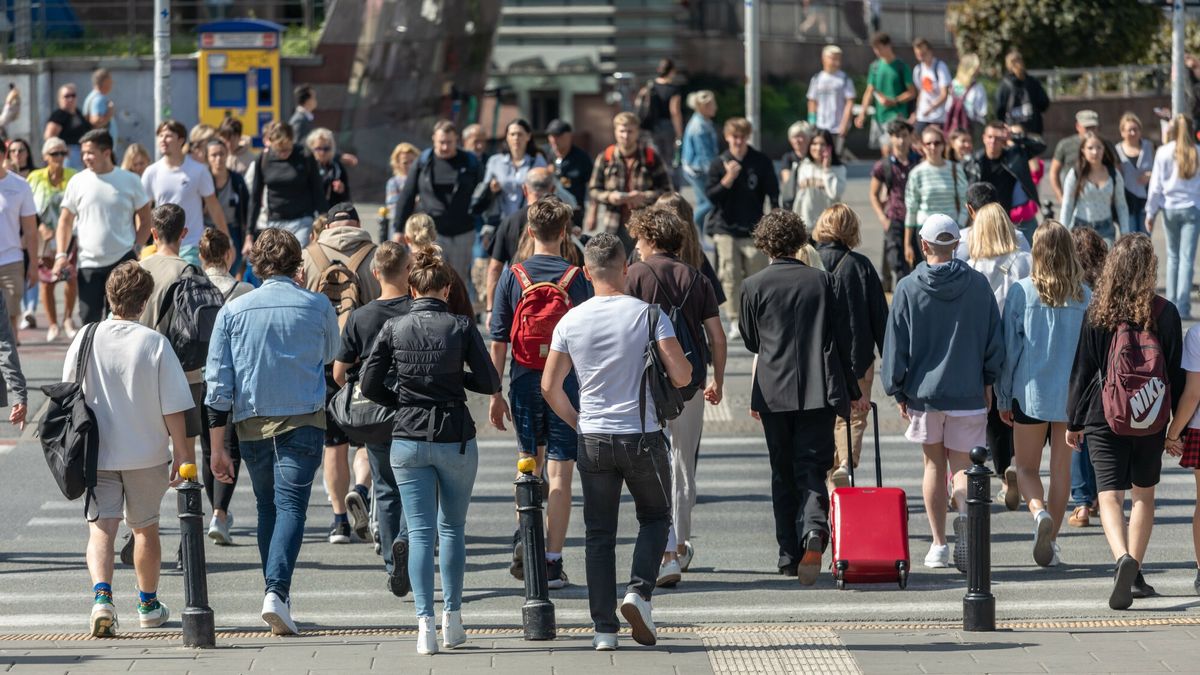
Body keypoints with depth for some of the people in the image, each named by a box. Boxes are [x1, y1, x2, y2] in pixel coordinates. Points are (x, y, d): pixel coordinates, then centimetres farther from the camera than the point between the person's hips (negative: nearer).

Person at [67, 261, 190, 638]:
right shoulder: (154, 343, -11)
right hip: (147, 454, 0)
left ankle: (102, 595, -26)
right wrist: (182, 452, 1)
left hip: (96, 453, 0)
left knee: (100, 529, -2)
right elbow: (173, 407, -10)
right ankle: (148, 604, 31)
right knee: (145, 528, 17)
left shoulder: (86, 339, -5)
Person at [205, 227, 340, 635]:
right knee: (291, 506, -7)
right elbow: (330, 355, 20)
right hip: (303, 419, -2)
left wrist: (217, 447, 3)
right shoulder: (318, 307, -1)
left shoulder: (233, 310, 1)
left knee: (267, 507, 17)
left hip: (251, 422, 2)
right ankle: (277, 591, -25)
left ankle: (276, 591, 22)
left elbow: (218, 382, 0)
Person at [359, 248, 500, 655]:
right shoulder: (462, 327, -6)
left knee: (420, 532, 3)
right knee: (453, 528, 15)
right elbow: (490, 384, -4)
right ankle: (453, 619, 16)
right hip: (456, 440, 0)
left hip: (408, 441, 0)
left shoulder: (394, 329, -3)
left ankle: (425, 622, -8)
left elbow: (369, 384, -2)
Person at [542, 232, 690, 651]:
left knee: (599, 534, 9)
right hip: (642, 438, -2)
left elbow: (550, 387, 1)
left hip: (593, 440, 2)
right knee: (655, 518, 18)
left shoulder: (570, 322, -1)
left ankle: (604, 629, 6)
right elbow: (682, 376, -11)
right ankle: (640, 591, -6)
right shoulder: (649, 315, -8)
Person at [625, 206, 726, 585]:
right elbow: (717, 336, 6)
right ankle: (681, 546, 28)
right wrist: (717, 381, 17)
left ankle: (668, 556, -13)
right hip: (689, 383, 4)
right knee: (683, 467, 17)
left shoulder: (636, 275, -4)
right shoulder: (696, 278, 7)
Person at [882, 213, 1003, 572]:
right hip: (968, 393, 0)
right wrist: (989, 381, 14)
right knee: (962, 465, 4)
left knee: (934, 465, 13)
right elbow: (994, 338, 4)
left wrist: (898, 391, 7)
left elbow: (896, 344, -2)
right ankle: (965, 512, -27)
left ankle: (939, 545, 14)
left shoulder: (908, 288, -5)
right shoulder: (978, 284, -1)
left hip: (924, 391, 0)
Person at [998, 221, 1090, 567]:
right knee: (1062, 468, 13)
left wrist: (1003, 398, 7)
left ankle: (1039, 511, -18)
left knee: (1026, 466, 10)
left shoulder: (1021, 291, -8)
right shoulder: (1084, 296, -5)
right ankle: (1051, 540, 15)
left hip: (1031, 392, -1)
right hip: (1072, 393, 2)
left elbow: (1008, 347, -3)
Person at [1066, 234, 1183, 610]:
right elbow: (1176, 372, 0)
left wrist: (1074, 422, 8)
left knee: (1110, 494, -3)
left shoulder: (1097, 313, -6)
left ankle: (1124, 558, -29)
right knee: (1144, 493, 17)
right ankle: (1134, 575, 18)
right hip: (1151, 420, 1)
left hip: (1103, 419, -1)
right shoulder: (1165, 313, -6)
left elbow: (1082, 370, -1)